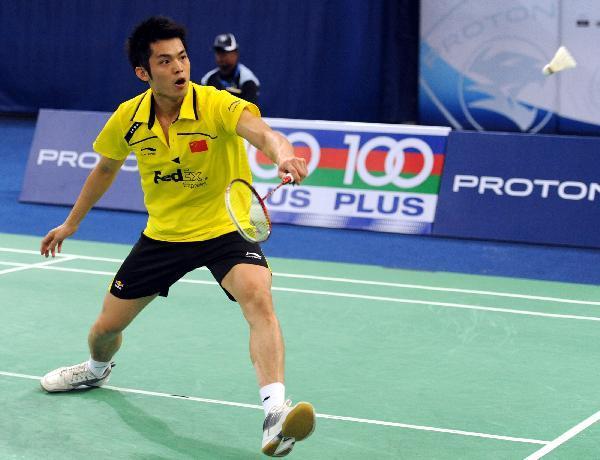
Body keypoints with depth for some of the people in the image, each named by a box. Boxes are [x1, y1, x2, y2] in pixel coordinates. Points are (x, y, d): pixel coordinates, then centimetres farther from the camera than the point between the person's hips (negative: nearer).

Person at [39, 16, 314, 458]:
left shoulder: (216, 105, -23)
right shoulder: (128, 119, -8)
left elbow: (260, 130, -44)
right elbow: (105, 169, 13)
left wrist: (282, 152, -67)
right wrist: (72, 222, 21)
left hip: (225, 228, -4)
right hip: (163, 234, 4)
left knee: (258, 298, -34)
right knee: (107, 327, 13)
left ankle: (275, 413, -41)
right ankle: (97, 369, 51)